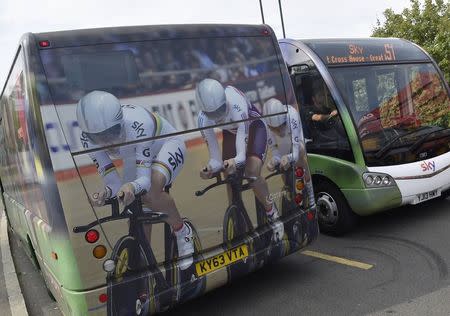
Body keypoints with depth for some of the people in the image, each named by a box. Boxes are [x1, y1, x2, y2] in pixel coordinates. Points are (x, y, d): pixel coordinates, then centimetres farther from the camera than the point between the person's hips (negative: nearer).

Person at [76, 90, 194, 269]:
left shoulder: (137, 125, -41)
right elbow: (115, 184, -27)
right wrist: (105, 193, -48)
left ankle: (182, 231, -8)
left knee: (152, 190, -34)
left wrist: (132, 187, -60)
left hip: (167, 145, -5)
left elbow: (145, 178, -39)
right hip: (134, 157, 5)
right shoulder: (88, 139, -28)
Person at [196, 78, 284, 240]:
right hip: (230, 133, 4)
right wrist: (211, 168, -45)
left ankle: (272, 214, -3)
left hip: (253, 128, -4)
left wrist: (237, 160, -64)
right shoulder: (203, 119, -26)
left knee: (252, 172, -25)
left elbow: (243, 137, -47)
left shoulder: (236, 105, -39)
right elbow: (215, 156, -24)